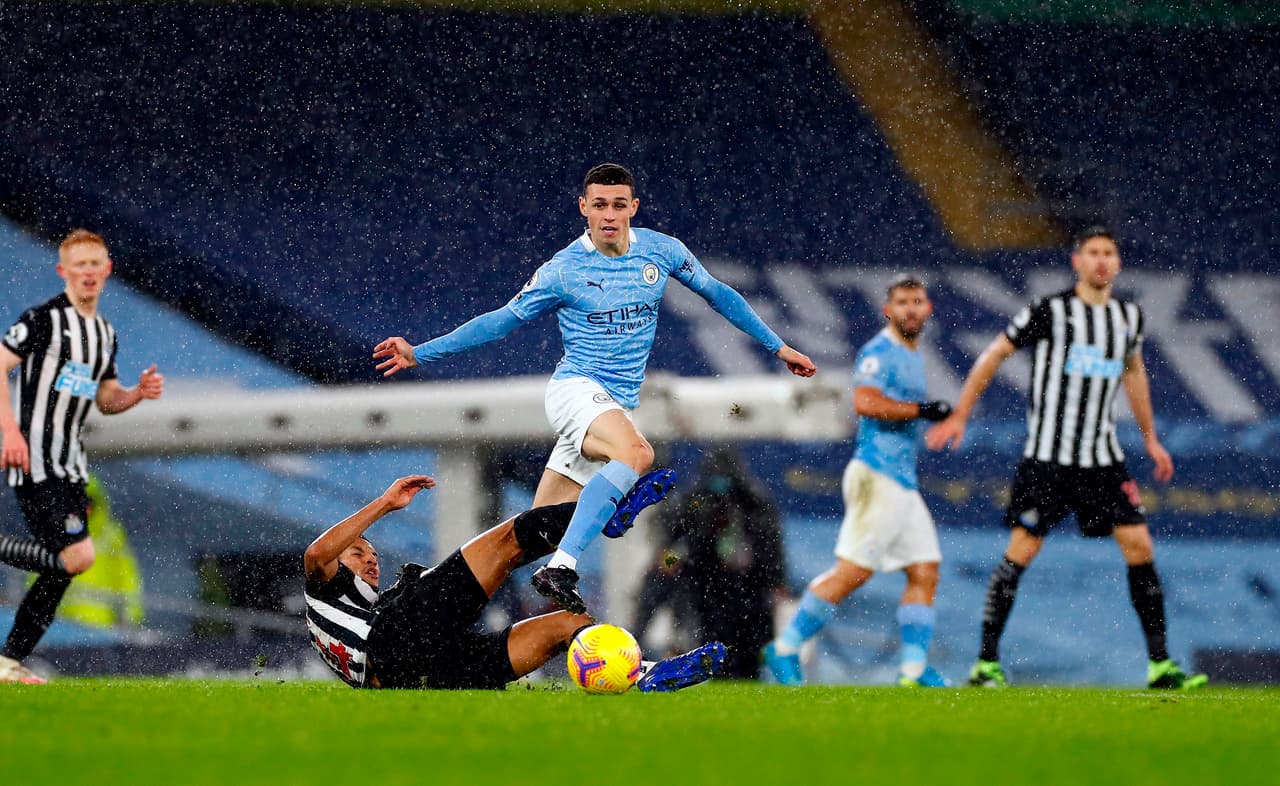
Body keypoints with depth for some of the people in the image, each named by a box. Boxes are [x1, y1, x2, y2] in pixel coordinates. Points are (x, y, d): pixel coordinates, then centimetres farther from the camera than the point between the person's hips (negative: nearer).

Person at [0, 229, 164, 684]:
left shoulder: (105, 333, 15)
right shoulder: (45, 318, -10)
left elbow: (106, 400, 24)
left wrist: (139, 393, 3)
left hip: (70, 465, 8)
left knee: (62, 571, 6)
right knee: (77, 555, -20)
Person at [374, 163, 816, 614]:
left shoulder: (662, 251, 6)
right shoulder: (563, 271, -5)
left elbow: (718, 295, 20)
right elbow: (500, 322, 3)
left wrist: (778, 346, 22)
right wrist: (419, 354, -1)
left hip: (618, 407, 5)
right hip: (575, 389, -5)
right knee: (636, 453, -36)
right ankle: (561, 569, -43)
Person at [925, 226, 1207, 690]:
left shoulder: (1129, 317, 9)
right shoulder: (1051, 312, -7)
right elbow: (994, 354, 1)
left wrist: (1150, 439, 29)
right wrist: (959, 416, -1)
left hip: (1102, 457, 5)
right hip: (1046, 456, -5)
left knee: (1139, 545, -4)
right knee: (1021, 551, -8)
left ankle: (1160, 665, 1)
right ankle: (986, 663, 0)